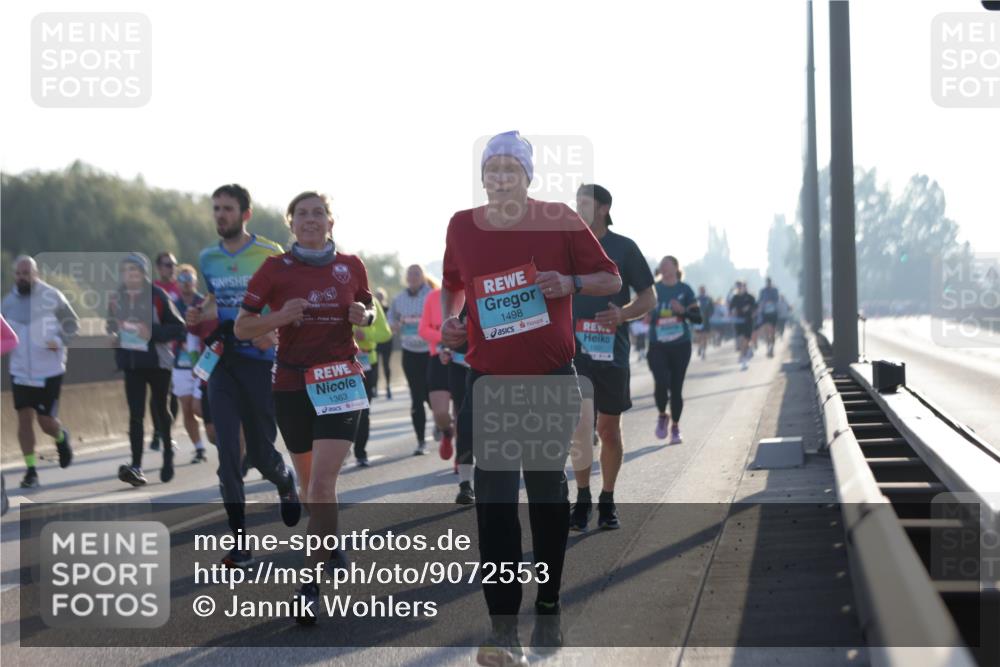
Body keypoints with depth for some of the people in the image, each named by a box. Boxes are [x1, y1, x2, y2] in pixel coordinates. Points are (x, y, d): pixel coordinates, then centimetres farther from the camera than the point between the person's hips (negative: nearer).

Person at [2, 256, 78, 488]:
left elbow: (72, 324, 0)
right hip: (20, 371, 3)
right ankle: (30, 470, 6)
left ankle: (61, 437, 35)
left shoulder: (51, 296, -8)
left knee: (45, 421, -1)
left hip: (49, 370, -3)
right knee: (25, 418, -2)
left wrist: (60, 341, -17)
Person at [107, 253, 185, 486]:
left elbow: (178, 327, -9)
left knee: (160, 409, 13)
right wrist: (112, 336, 1)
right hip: (131, 362, 3)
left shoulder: (157, 296, -10)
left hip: (157, 361, -3)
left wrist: (153, 332, -22)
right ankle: (136, 467, -13)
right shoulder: (117, 298, 5)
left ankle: (168, 455, 37)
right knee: (135, 414, -7)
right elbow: (111, 325, 23)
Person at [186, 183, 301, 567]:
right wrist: (200, 314, 3)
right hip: (222, 359, 4)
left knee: (260, 453, 4)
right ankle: (240, 543, -3)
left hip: (259, 359, -4)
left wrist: (274, 332, -21)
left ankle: (286, 483, 41)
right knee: (227, 453, -6)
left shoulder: (270, 255, -5)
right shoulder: (207, 258, 10)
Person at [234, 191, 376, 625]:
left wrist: (363, 317, -6)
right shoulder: (275, 269, -1)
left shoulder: (351, 267, 3)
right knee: (307, 480, 13)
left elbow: (369, 314, 18)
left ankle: (311, 584, -14)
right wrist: (280, 317, -18)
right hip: (291, 382, 1)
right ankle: (328, 542, 40)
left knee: (323, 480, -14)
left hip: (340, 380, -1)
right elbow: (241, 328, 0)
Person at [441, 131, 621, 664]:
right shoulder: (462, 226, 2)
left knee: (547, 491, 11)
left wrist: (571, 283, -18)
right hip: (489, 380, 1)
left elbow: (611, 279, 1)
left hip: (551, 379, 0)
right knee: (494, 500, -9)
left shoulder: (559, 220, -5)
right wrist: (448, 319, -1)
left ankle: (548, 607, 27)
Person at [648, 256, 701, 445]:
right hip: (657, 346, 0)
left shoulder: (684, 290, 2)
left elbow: (698, 318, 1)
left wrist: (683, 311, -17)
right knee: (661, 383, -17)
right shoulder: (654, 289, 5)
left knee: (676, 387, 3)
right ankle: (662, 415, 11)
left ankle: (675, 427, 19)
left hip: (680, 346, 0)